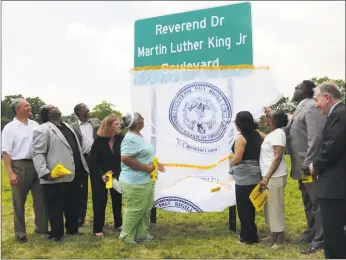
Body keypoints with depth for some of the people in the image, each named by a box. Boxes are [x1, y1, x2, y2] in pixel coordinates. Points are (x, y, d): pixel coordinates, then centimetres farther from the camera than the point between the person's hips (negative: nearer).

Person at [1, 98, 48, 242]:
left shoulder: (35, 125, 9)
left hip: (37, 165, 5)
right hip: (19, 166, -4)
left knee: (40, 198, 11)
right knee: (19, 202, 6)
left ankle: (42, 227, 25)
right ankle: (20, 233, 18)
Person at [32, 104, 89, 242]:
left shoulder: (67, 126, 18)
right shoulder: (43, 130, -10)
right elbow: (38, 154, -17)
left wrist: (82, 168, 18)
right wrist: (45, 173, -26)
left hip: (73, 175, 8)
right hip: (57, 177, -8)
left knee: (73, 205, 19)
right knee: (56, 206, 5)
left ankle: (72, 229, 34)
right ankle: (56, 233, 19)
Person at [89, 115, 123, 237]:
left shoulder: (121, 138, -11)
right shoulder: (99, 140, -15)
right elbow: (93, 160, -12)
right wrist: (101, 175, -19)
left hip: (117, 175, 3)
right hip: (99, 176, -3)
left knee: (117, 200, 14)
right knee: (100, 202, 3)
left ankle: (118, 224, 31)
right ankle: (97, 229, 13)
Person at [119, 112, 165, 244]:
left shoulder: (139, 136, 12)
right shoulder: (131, 139, -21)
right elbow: (125, 159, -30)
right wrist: (146, 167, -24)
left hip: (146, 180, 10)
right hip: (135, 183, -10)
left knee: (146, 209, 17)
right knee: (135, 210, 2)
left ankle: (141, 234, 30)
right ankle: (127, 236, 17)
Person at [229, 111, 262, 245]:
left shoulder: (241, 137, -15)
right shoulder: (257, 135, 6)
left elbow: (237, 158, -17)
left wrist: (230, 163, 0)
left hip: (244, 177, -8)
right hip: (255, 175, 8)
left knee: (244, 207, 3)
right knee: (250, 206, 17)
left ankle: (248, 237, 11)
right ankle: (250, 235, 25)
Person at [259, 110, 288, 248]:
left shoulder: (278, 133, -14)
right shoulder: (272, 134, 14)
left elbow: (278, 157, -21)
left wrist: (267, 177, -24)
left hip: (275, 176, -9)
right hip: (269, 176, 9)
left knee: (276, 206, -2)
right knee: (270, 206, 15)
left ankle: (280, 238, 7)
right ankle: (274, 235, 26)